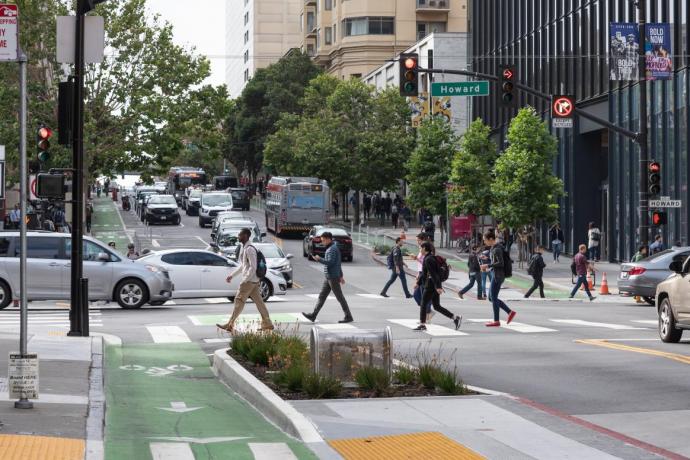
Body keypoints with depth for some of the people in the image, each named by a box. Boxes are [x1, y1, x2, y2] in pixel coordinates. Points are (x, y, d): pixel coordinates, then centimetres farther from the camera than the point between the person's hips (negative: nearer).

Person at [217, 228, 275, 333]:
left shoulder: (249, 249, -17)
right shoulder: (244, 248, 15)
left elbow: (253, 267, -22)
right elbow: (242, 265, 26)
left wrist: (245, 280, -22)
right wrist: (232, 275, 24)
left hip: (249, 280, -10)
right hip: (254, 281, 10)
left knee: (239, 301, -5)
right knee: (258, 301, 9)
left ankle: (230, 325, -1)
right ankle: (267, 324, 10)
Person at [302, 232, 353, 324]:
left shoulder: (332, 249, -15)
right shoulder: (332, 248, 17)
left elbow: (330, 262, -25)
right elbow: (339, 263, 22)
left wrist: (319, 259, -16)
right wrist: (341, 276, 25)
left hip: (333, 277, -10)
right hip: (328, 278, 10)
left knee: (340, 297, -4)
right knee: (322, 296, 8)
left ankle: (348, 317, 1)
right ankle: (313, 315, 8)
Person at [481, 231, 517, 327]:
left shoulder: (497, 249, -16)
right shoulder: (494, 248, 14)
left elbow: (501, 263, -23)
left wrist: (487, 265, -20)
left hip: (498, 276, -10)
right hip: (495, 275, 10)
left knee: (493, 298, -3)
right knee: (492, 298, 12)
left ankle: (496, 321, 3)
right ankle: (510, 312, 14)